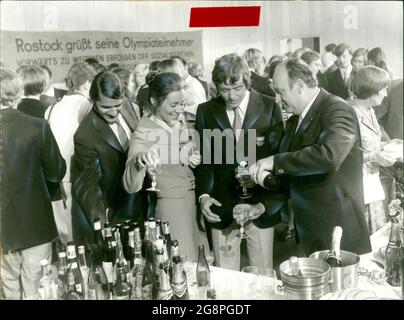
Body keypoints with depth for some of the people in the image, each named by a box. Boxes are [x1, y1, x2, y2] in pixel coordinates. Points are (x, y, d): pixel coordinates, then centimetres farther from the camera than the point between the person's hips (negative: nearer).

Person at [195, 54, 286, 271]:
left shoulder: (269, 107, -3)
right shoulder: (206, 111, 2)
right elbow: (202, 158, 5)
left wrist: (267, 202, -15)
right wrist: (203, 195, -9)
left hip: (261, 205, -1)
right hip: (221, 206, 1)